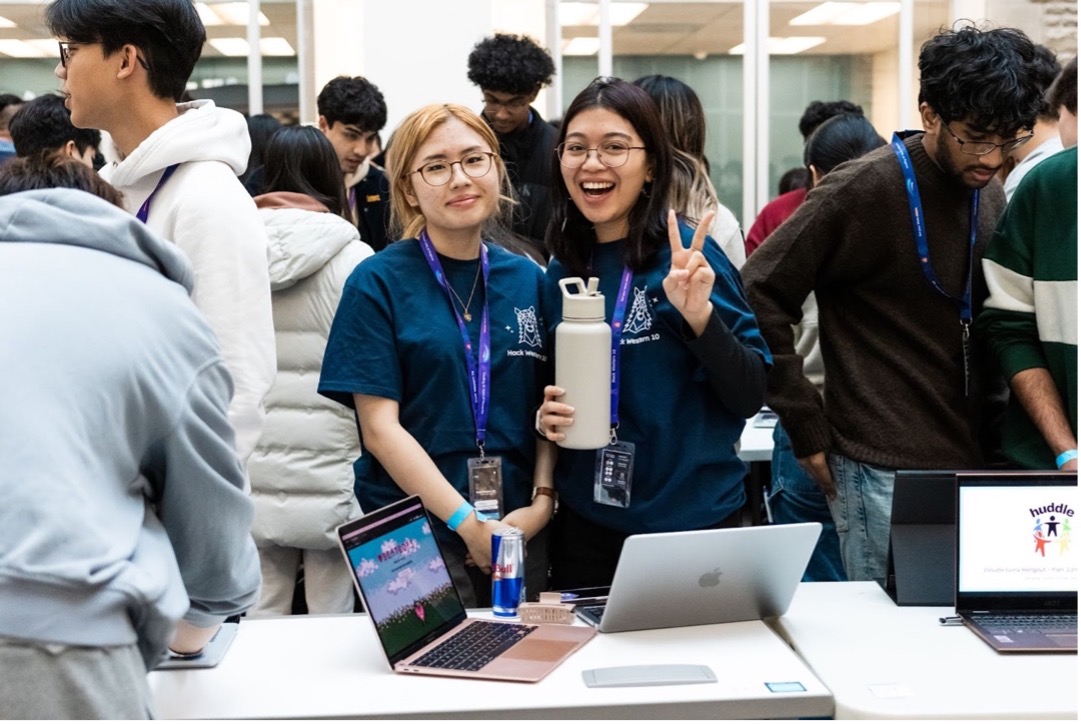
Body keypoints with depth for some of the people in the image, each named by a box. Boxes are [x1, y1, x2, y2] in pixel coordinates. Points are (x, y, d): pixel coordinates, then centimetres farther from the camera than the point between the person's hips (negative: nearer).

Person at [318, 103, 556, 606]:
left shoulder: (528, 280, 7)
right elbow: (379, 427, -10)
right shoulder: (378, 283, -5)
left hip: (520, 530, 4)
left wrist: (541, 503, -7)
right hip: (412, 539, -4)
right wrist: (469, 523, -16)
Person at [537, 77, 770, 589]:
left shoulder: (688, 257, -10)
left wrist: (700, 315, -26)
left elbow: (751, 395, -11)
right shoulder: (561, 272, 4)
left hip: (691, 524, -4)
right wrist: (547, 417, -5)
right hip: (585, 524, 4)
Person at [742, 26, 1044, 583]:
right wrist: (808, 430, -12)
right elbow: (759, 298, -12)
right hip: (884, 473, -7)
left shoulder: (990, 198, 10)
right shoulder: (860, 191, -11)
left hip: (972, 465, 7)